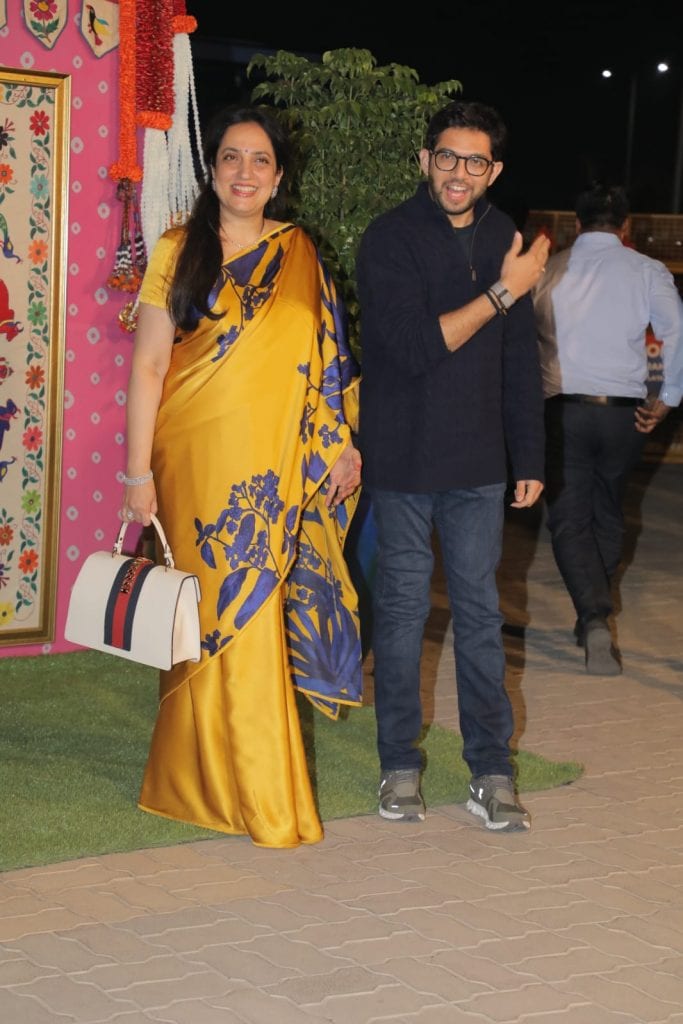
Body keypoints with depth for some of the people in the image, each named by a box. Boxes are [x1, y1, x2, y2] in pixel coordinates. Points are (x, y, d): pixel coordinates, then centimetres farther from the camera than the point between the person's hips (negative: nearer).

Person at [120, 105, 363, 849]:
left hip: (271, 466, 1)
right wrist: (139, 472, -5)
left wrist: (343, 445, 1)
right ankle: (200, 781, 11)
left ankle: (260, 791, 12)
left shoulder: (299, 256, 8)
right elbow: (148, 365, 0)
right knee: (204, 615, 0)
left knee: (254, 615, 2)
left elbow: (325, 359, 11)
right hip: (194, 457, -1)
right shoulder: (180, 250, 2)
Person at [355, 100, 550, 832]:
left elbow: (519, 360, 12)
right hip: (402, 460, -3)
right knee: (402, 609, 5)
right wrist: (500, 294, -18)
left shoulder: (503, 239, 7)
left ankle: (491, 771, 11)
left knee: (480, 611, 5)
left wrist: (530, 457, 11)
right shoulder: (390, 239, -8)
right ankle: (400, 767, 15)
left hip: (478, 464, 4)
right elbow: (414, 347, -19)